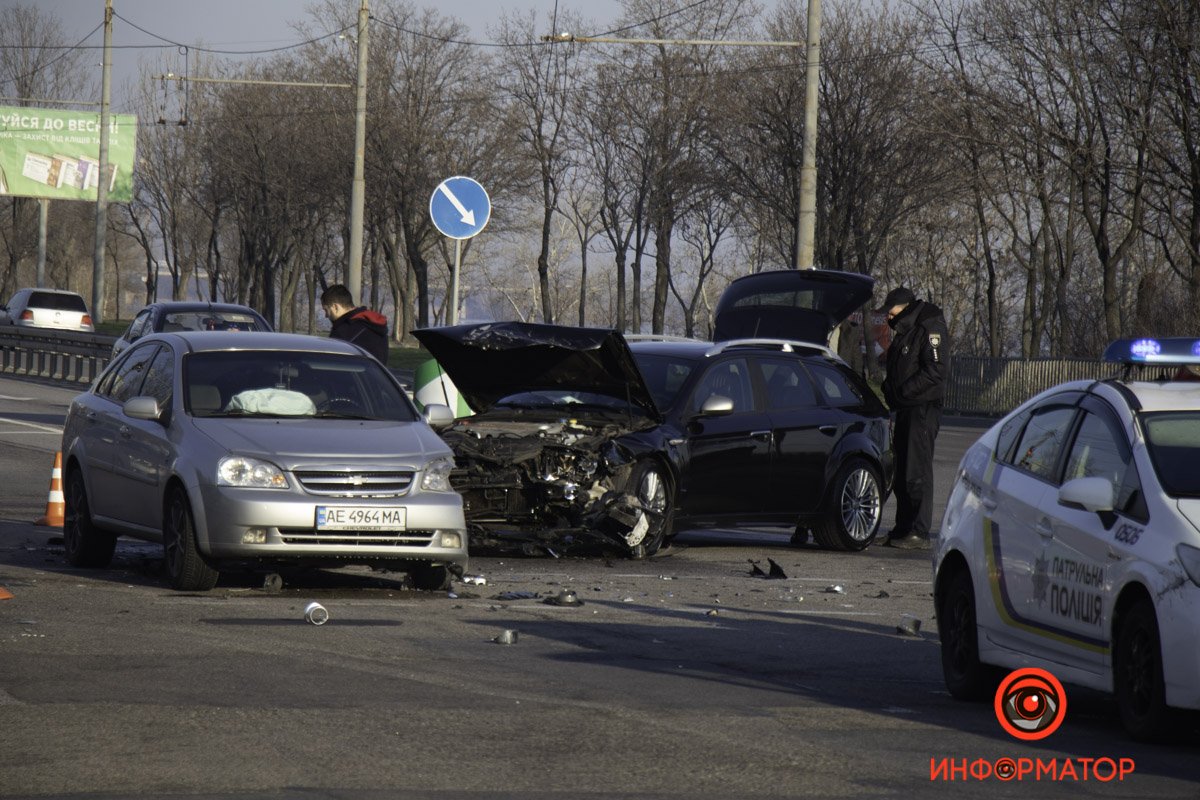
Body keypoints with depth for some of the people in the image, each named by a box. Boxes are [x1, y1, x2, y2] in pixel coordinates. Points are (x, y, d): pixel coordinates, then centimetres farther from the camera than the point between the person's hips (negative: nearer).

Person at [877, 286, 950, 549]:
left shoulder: (930, 329, -11)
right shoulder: (904, 330, 19)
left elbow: (937, 369, -20)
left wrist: (902, 391, -18)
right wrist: (890, 391, 7)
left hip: (924, 410, -10)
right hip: (905, 409, 10)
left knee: (917, 472, -10)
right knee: (902, 473, 12)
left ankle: (920, 532, -9)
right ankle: (903, 529, 18)